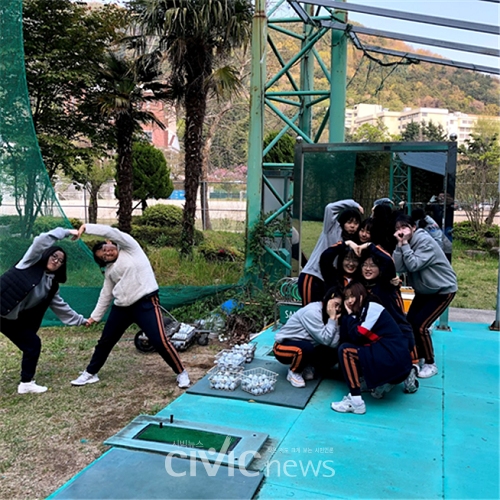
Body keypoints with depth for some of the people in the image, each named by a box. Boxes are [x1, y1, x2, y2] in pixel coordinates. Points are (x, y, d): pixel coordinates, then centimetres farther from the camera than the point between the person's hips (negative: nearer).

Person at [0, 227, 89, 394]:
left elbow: (60, 306, 17)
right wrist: (66, 232, -17)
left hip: (14, 319, 7)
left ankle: (26, 383, 21)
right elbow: (41, 241, -21)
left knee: (33, 344, 6)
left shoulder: (51, 286, 10)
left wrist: (80, 320, 20)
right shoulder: (31, 262, -5)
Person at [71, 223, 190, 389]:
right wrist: (95, 316, 22)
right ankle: (90, 373, 36)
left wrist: (85, 227, -11)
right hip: (121, 307, 7)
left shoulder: (129, 247, -1)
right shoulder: (110, 270, 14)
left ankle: (181, 373, 6)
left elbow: (110, 231, -14)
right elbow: (106, 295, 20)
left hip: (145, 303, -7)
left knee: (160, 341, -12)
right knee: (105, 340, 16)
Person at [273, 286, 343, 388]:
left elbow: (333, 344, -15)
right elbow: (325, 340, -29)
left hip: (305, 347, 7)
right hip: (283, 346, -7)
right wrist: (332, 318, -23)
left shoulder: (327, 314, -3)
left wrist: (335, 320, -16)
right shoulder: (312, 311, -25)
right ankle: (294, 372, -8)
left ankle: (306, 366, 12)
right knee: (306, 348, -37)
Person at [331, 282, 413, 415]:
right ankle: (385, 382, 14)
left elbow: (356, 335, -14)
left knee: (345, 350, -14)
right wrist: (348, 316, 0)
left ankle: (356, 401, -17)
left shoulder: (373, 307, -6)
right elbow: (346, 339, 8)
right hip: (393, 361, 9)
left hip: (394, 358, -9)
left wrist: (350, 314, -1)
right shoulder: (359, 313, 17)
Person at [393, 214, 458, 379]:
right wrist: (400, 244, -22)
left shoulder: (425, 241, -22)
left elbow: (414, 265, -31)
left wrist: (405, 244, -26)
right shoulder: (406, 243, -2)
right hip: (424, 290, 8)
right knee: (409, 322, 2)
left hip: (443, 289, -8)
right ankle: (418, 357, 22)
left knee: (420, 325, -15)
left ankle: (431, 364, 3)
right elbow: (399, 268, -16)